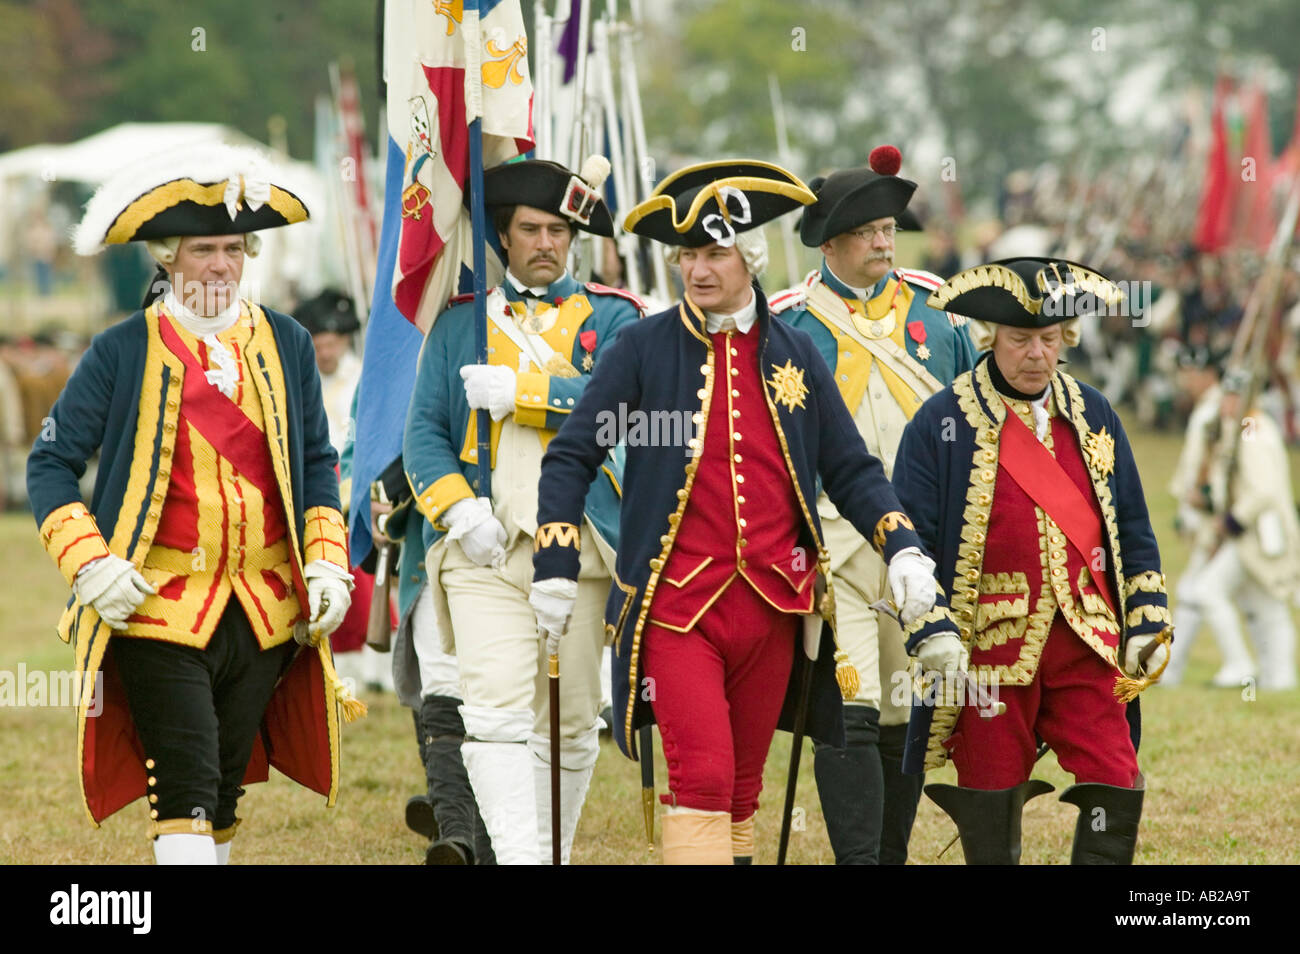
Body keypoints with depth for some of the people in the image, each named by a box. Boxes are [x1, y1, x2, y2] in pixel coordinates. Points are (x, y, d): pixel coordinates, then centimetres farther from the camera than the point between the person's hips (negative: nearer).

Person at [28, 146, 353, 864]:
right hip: (158, 606, -4)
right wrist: (89, 564, -12)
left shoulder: (286, 345, 9)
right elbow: (50, 465, 1)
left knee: (225, 788, 10)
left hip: (267, 609, 4)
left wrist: (327, 564, 6)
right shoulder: (122, 353, -1)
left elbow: (316, 462, 17)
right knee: (184, 789, -12)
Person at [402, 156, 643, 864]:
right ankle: (519, 858, -24)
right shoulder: (459, 321, 14)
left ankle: (554, 851, 19)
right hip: (483, 547, 0)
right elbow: (423, 431, 8)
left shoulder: (611, 317, 10)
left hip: (579, 546, 0)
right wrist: (459, 509, -8)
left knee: (569, 721, 5)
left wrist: (514, 391, -11)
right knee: (497, 710, -17)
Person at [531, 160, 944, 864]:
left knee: (742, 789, 11)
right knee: (701, 779, -14)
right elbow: (571, 457, 0)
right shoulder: (644, 348, 0)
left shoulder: (794, 353, 9)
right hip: (676, 607, -3)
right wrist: (555, 568, -7)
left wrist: (901, 547, -2)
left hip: (771, 606, 4)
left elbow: (850, 468, 12)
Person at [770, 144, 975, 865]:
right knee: (848, 715, -14)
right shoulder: (786, 322, 0)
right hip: (832, 549, -4)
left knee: (908, 716, 10)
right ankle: (857, 859, -15)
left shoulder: (933, 306, 10)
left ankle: (892, 855, 21)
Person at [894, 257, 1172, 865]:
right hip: (990, 646, -3)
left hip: (1087, 641, 3)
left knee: (1116, 792, -6)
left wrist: (1148, 622, 9)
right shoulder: (942, 423, -3)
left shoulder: (1093, 416, 11)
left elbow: (1132, 530, 16)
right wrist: (931, 633, -13)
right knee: (991, 807, 4)